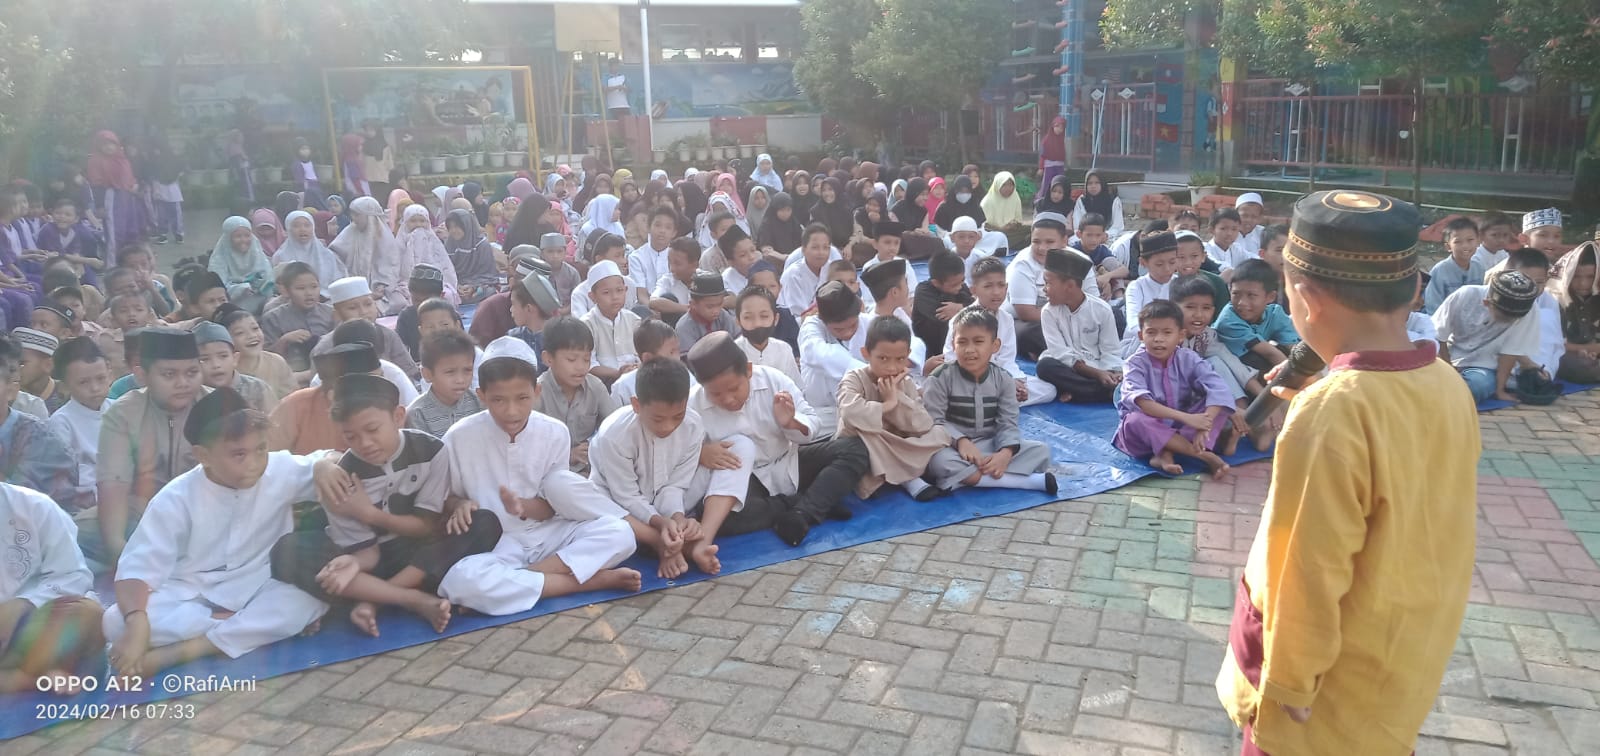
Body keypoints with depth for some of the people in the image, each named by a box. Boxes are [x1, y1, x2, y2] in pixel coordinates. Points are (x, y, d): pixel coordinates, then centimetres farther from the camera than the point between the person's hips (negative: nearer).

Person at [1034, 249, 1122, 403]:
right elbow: (1061, 353, -11)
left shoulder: (1101, 309, -2)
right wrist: (1097, 373, -21)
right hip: (1068, 370, 0)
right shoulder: (1049, 312, -4)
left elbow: (1111, 351, 0)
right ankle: (1107, 390, -27)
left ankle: (1072, 393, -23)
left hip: (1100, 370, 0)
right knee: (1046, 365, -33)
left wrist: (1115, 373, -22)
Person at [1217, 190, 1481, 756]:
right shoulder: (1450, 388, -6)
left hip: (1335, 688, -7)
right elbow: (1420, 532, 5)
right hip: (1410, 659, 7)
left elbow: (1306, 575, -24)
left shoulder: (1329, 413, -29)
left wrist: (1286, 688, -13)